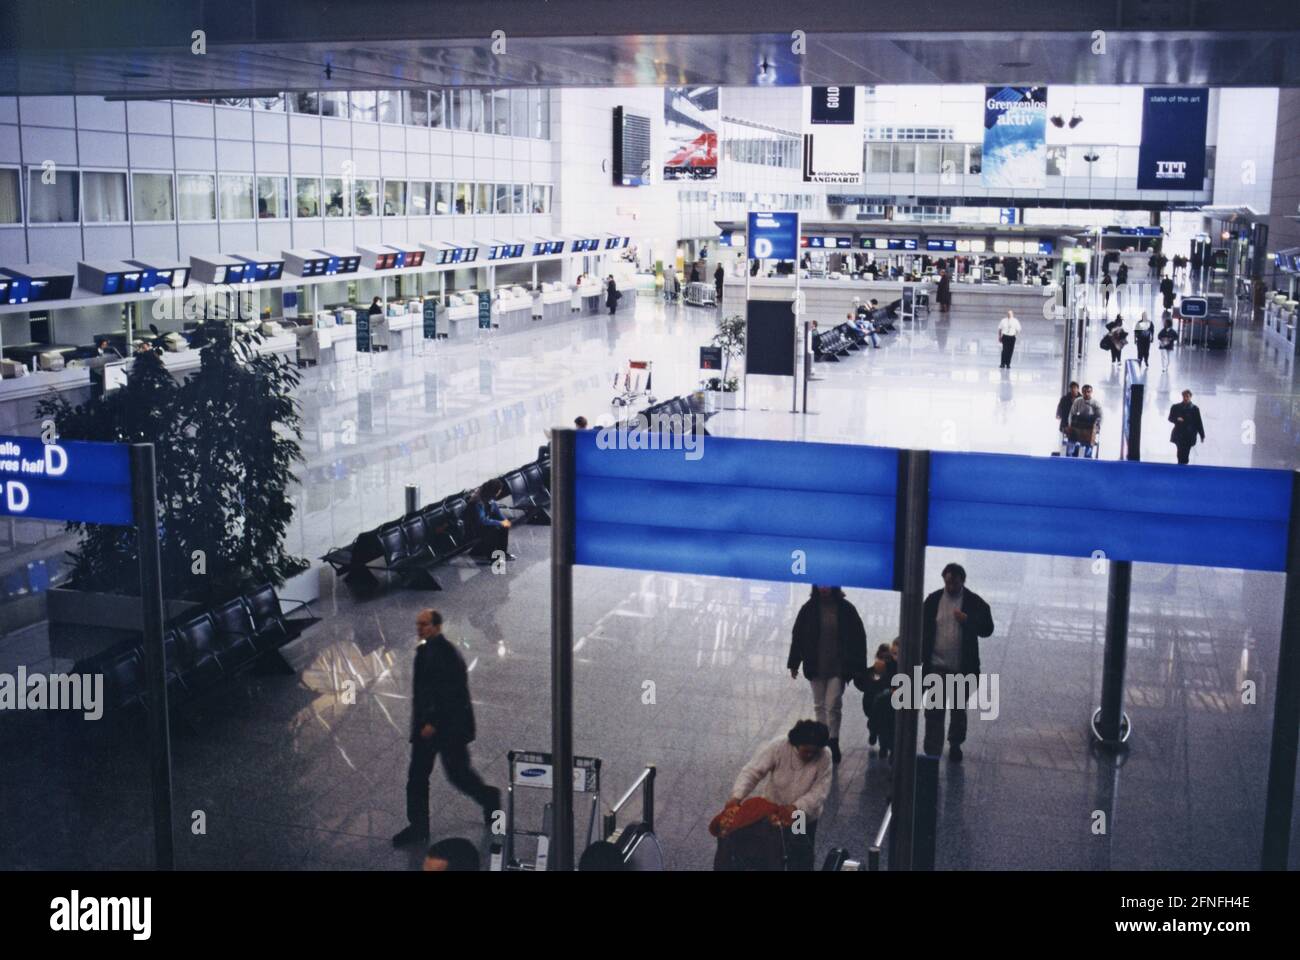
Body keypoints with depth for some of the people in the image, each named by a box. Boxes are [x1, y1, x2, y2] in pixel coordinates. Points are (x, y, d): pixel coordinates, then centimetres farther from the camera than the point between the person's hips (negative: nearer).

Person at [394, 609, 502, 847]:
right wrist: (421, 721, 17)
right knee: (417, 776, 6)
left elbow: (452, 694, -23)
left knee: (458, 773, 4)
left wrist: (434, 722, -24)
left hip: (449, 726, -8)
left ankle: (489, 798, 31)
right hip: (427, 723, 8)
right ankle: (418, 826, 15)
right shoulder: (423, 650, 7)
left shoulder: (447, 653, -20)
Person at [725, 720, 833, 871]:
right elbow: (752, 772, -29)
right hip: (773, 811, 0)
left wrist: (796, 807, -39)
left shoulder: (824, 758, -24)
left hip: (805, 817, 0)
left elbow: (820, 791, -24)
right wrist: (737, 796, -44)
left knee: (802, 858, 13)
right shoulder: (777, 747, -27)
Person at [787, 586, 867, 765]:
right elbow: (797, 636, 5)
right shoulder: (809, 608, -2)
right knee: (819, 705, 11)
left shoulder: (845, 609, -6)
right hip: (816, 667, 2)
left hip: (838, 668, -2)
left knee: (833, 705, -8)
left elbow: (858, 637, -1)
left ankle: (833, 742, 6)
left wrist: (858, 667, -2)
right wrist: (793, 664, 5)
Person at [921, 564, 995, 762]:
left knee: (959, 710, 15)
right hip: (936, 665, 0)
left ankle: (955, 745, 35)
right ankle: (932, 753, 1)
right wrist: (921, 657, 0)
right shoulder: (933, 600, 1)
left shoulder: (975, 602, -2)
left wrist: (967, 620, -20)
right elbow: (923, 630, 5)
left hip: (963, 667, 0)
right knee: (934, 711, -3)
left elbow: (987, 629, -3)